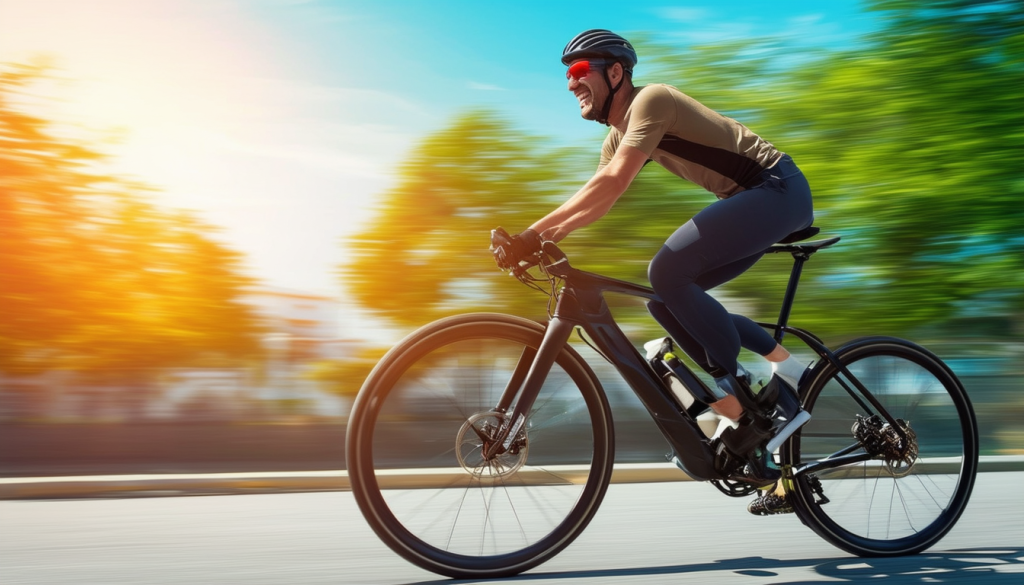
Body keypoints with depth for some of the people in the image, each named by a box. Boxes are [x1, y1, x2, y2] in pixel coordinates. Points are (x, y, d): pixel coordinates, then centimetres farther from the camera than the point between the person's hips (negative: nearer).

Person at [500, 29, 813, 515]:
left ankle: (747, 406, -14)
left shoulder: (651, 100, -15)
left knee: (668, 272, -24)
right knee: (668, 302, 1)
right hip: (752, 201, 10)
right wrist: (538, 243, -5)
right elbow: (592, 202, 10)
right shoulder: (619, 134, 14)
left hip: (777, 188, -9)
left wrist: (534, 233, -28)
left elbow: (610, 184, -27)